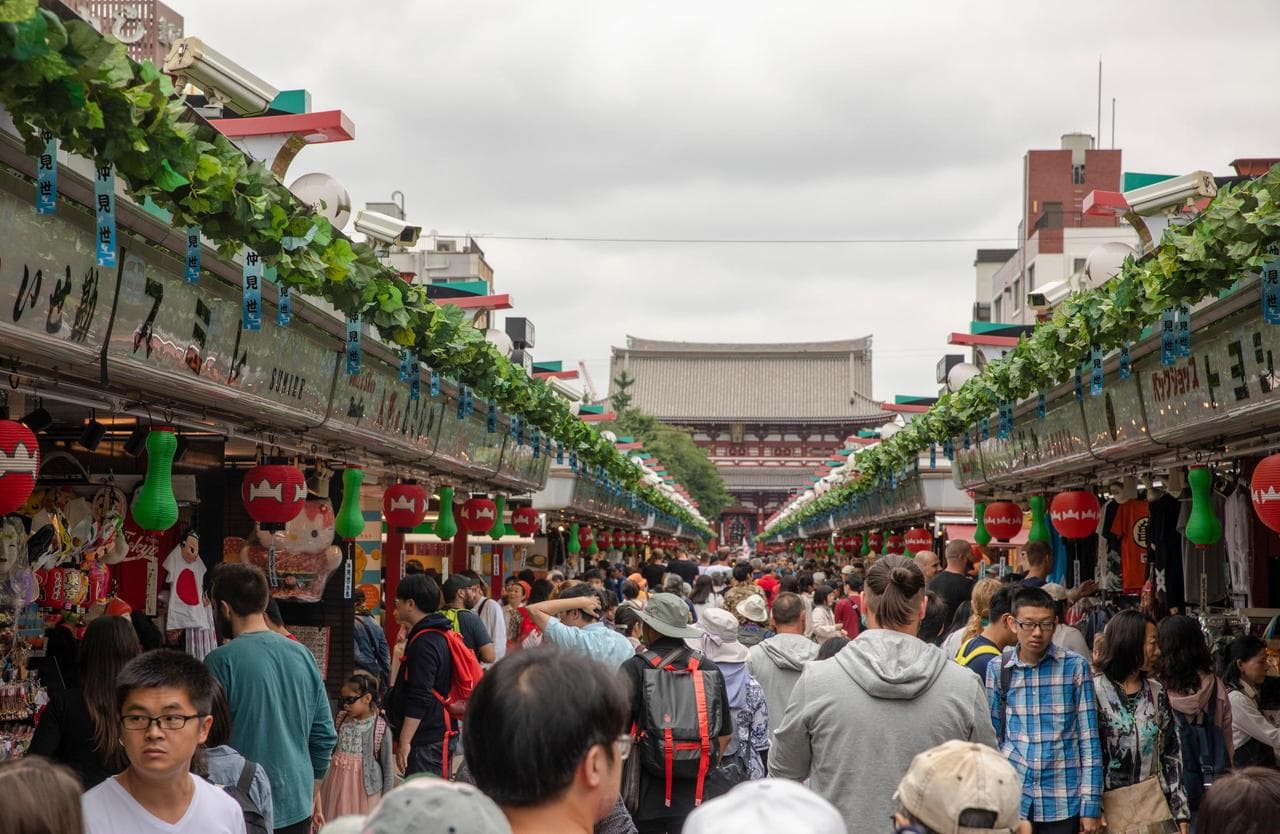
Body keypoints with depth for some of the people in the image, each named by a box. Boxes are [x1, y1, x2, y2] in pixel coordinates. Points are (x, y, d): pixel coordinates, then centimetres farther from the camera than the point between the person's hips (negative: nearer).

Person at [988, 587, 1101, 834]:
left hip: (1063, 803, -1)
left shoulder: (1075, 666, -1)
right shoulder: (998, 669, 3)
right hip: (1011, 798, 1)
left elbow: (1088, 739, 0)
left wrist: (1091, 804, -3)